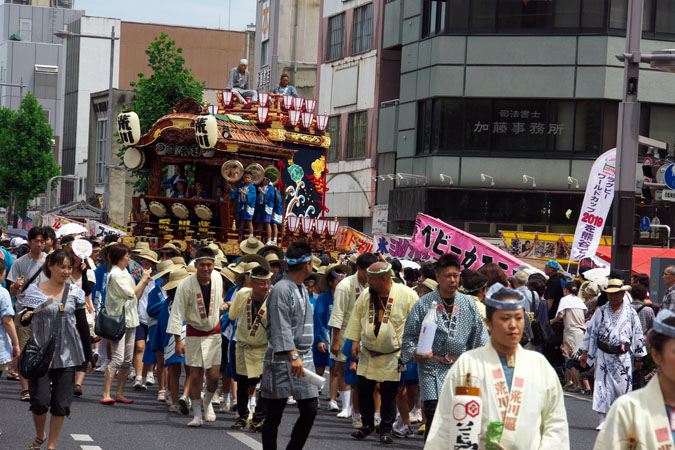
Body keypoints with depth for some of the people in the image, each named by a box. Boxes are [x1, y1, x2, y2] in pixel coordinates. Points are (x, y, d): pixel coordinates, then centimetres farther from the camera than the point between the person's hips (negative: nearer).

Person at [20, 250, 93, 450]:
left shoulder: (75, 292, 4)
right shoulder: (35, 291, -1)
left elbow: (82, 325, 9)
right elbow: (24, 318, 5)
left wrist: (88, 356, 10)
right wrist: (26, 316, -20)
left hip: (67, 354, 2)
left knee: (61, 403, 1)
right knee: (40, 400, -7)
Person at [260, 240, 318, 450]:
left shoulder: (302, 289, 17)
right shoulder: (282, 289, -12)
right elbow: (280, 328, -19)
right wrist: (293, 355, -26)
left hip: (304, 358, 8)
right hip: (283, 359, -8)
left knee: (310, 409, 3)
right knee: (274, 413, 0)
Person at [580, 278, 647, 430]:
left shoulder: (630, 313, 2)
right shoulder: (601, 312, 6)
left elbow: (638, 335, 6)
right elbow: (590, 332, 11)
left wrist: (638, 358, 5)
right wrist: (585, 353, 9)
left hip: (623, 356, -1)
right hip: (603, 355, 1)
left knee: (623, 387, 0)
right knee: (602, 386, -5)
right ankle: (603, 420, 0)